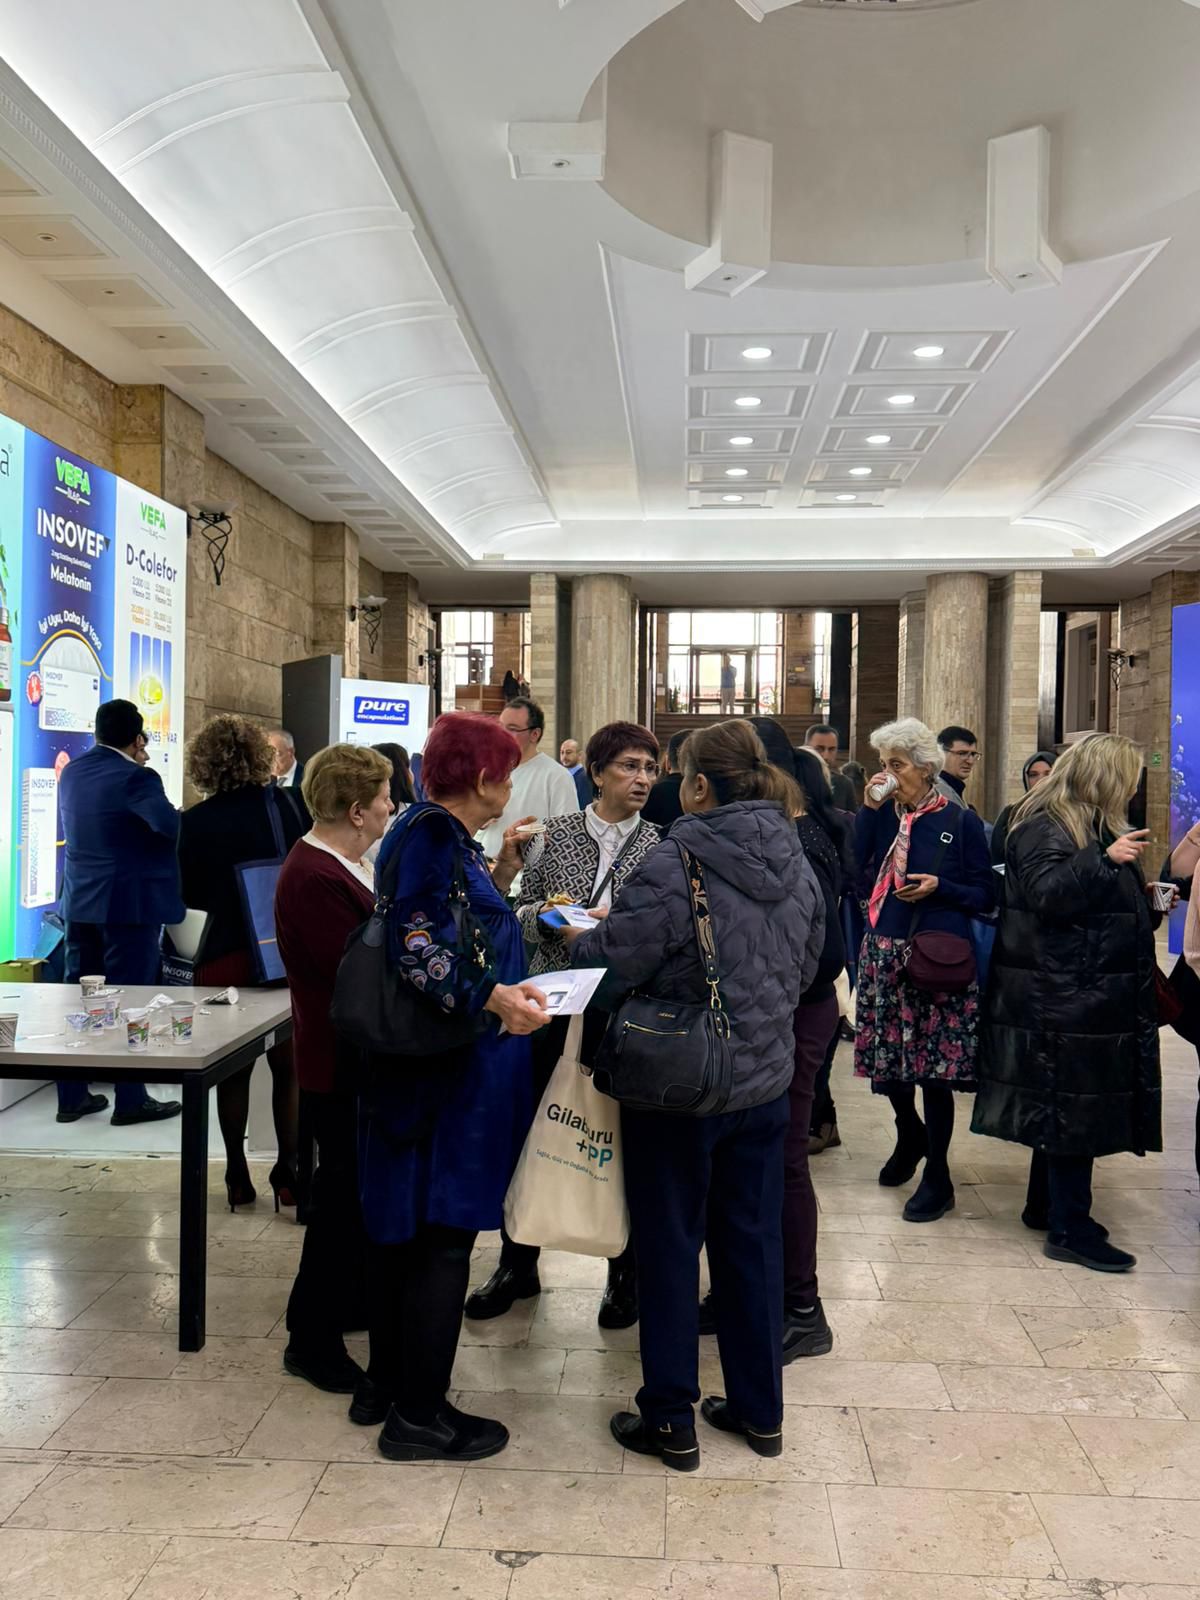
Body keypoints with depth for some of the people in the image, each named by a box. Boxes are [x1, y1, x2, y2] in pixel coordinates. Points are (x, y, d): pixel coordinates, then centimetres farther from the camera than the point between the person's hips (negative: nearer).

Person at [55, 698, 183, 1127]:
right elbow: (171, 825, -32)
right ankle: (131, 1100, 7)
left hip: (79, 902, 8)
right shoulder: (135, 778, -16)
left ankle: (72, 1096, 19)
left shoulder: (72, 771, 9)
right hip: (129, 903, -7)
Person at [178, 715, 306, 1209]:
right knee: (287, 1065, 10)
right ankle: (287, 1173, 12)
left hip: (224, 955, 1)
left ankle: (238, 1177, 17)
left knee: (233, 1068, 12)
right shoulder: (280, 802, -7)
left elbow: (191, 895, 3)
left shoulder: (195, 821, -4)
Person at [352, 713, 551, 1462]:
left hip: (435, 1068, 10)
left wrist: (500, 872, 15)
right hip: (450, 1073, -10)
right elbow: (418, 950, -26)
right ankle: (419, 1413, 13)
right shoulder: (431, 837, -17)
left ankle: (387, 1384, 32)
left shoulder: (445, 836, 13)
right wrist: (496, 997, -36)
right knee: (443, 1232, 0)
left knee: (408, 1227, 18)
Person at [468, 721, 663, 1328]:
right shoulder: (556, 834, 4)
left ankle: (626, 1274, 28)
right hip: (552, 1005, 2)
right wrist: (545, 915, -14)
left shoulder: (660, 847, -1)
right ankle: (518, 1263, 30)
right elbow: (521, 913, 7)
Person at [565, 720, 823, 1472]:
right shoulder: (797, 864, 1)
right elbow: (805, 968, 10)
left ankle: (671, 1421, 23)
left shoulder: (677, 864, -21)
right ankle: (760, 1410, 32)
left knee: (670, 1247, 10)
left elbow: (617, 960, -19)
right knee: (753, 1242, 18)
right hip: (766, 1081, 6)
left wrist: (579, 936, 1)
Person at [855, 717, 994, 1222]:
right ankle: (910, 1135, 40)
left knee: (934, 1061, -1)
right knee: (887, 1052, 11)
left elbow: (985, 896, 0)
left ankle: (937, 1176, 14)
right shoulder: (882, 815, 7)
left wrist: (938, 887, -15)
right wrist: (869, 810, -8)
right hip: (884, 949, 4)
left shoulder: (960, 821, -3)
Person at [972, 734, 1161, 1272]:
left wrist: (1147, 901, 14)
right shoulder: (1042, 827, -12)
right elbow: (1047, 891, -26)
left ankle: (1047, 1206, 27)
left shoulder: (1098, 827, 19)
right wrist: (1104, 860, -29)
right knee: (1075, 1107, -6)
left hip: (1097, 994, 10)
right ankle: (1068, 1231, 2)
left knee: (1066, 1106, 16)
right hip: (1064, 999, -10)